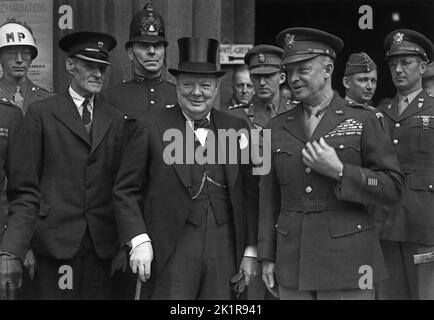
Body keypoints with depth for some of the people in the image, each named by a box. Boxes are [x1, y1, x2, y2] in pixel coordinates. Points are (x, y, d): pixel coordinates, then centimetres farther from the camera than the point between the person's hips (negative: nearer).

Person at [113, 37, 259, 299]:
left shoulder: (237, 128, 8)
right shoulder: (151, 127, -1)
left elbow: (250, 193, 10)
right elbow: (126, 191, 2)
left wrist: (250, 252, 6)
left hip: (224, 251, 3)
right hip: (171, 252, -3)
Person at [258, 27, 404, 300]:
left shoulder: (364, 120, 0)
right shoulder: (278, 128, 9)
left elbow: (392, 187, -5)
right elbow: (269, 198, 10)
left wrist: (338, 171, -15)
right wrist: (267, 257, 7)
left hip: (347, 261, -3)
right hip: (292, 264, 3)